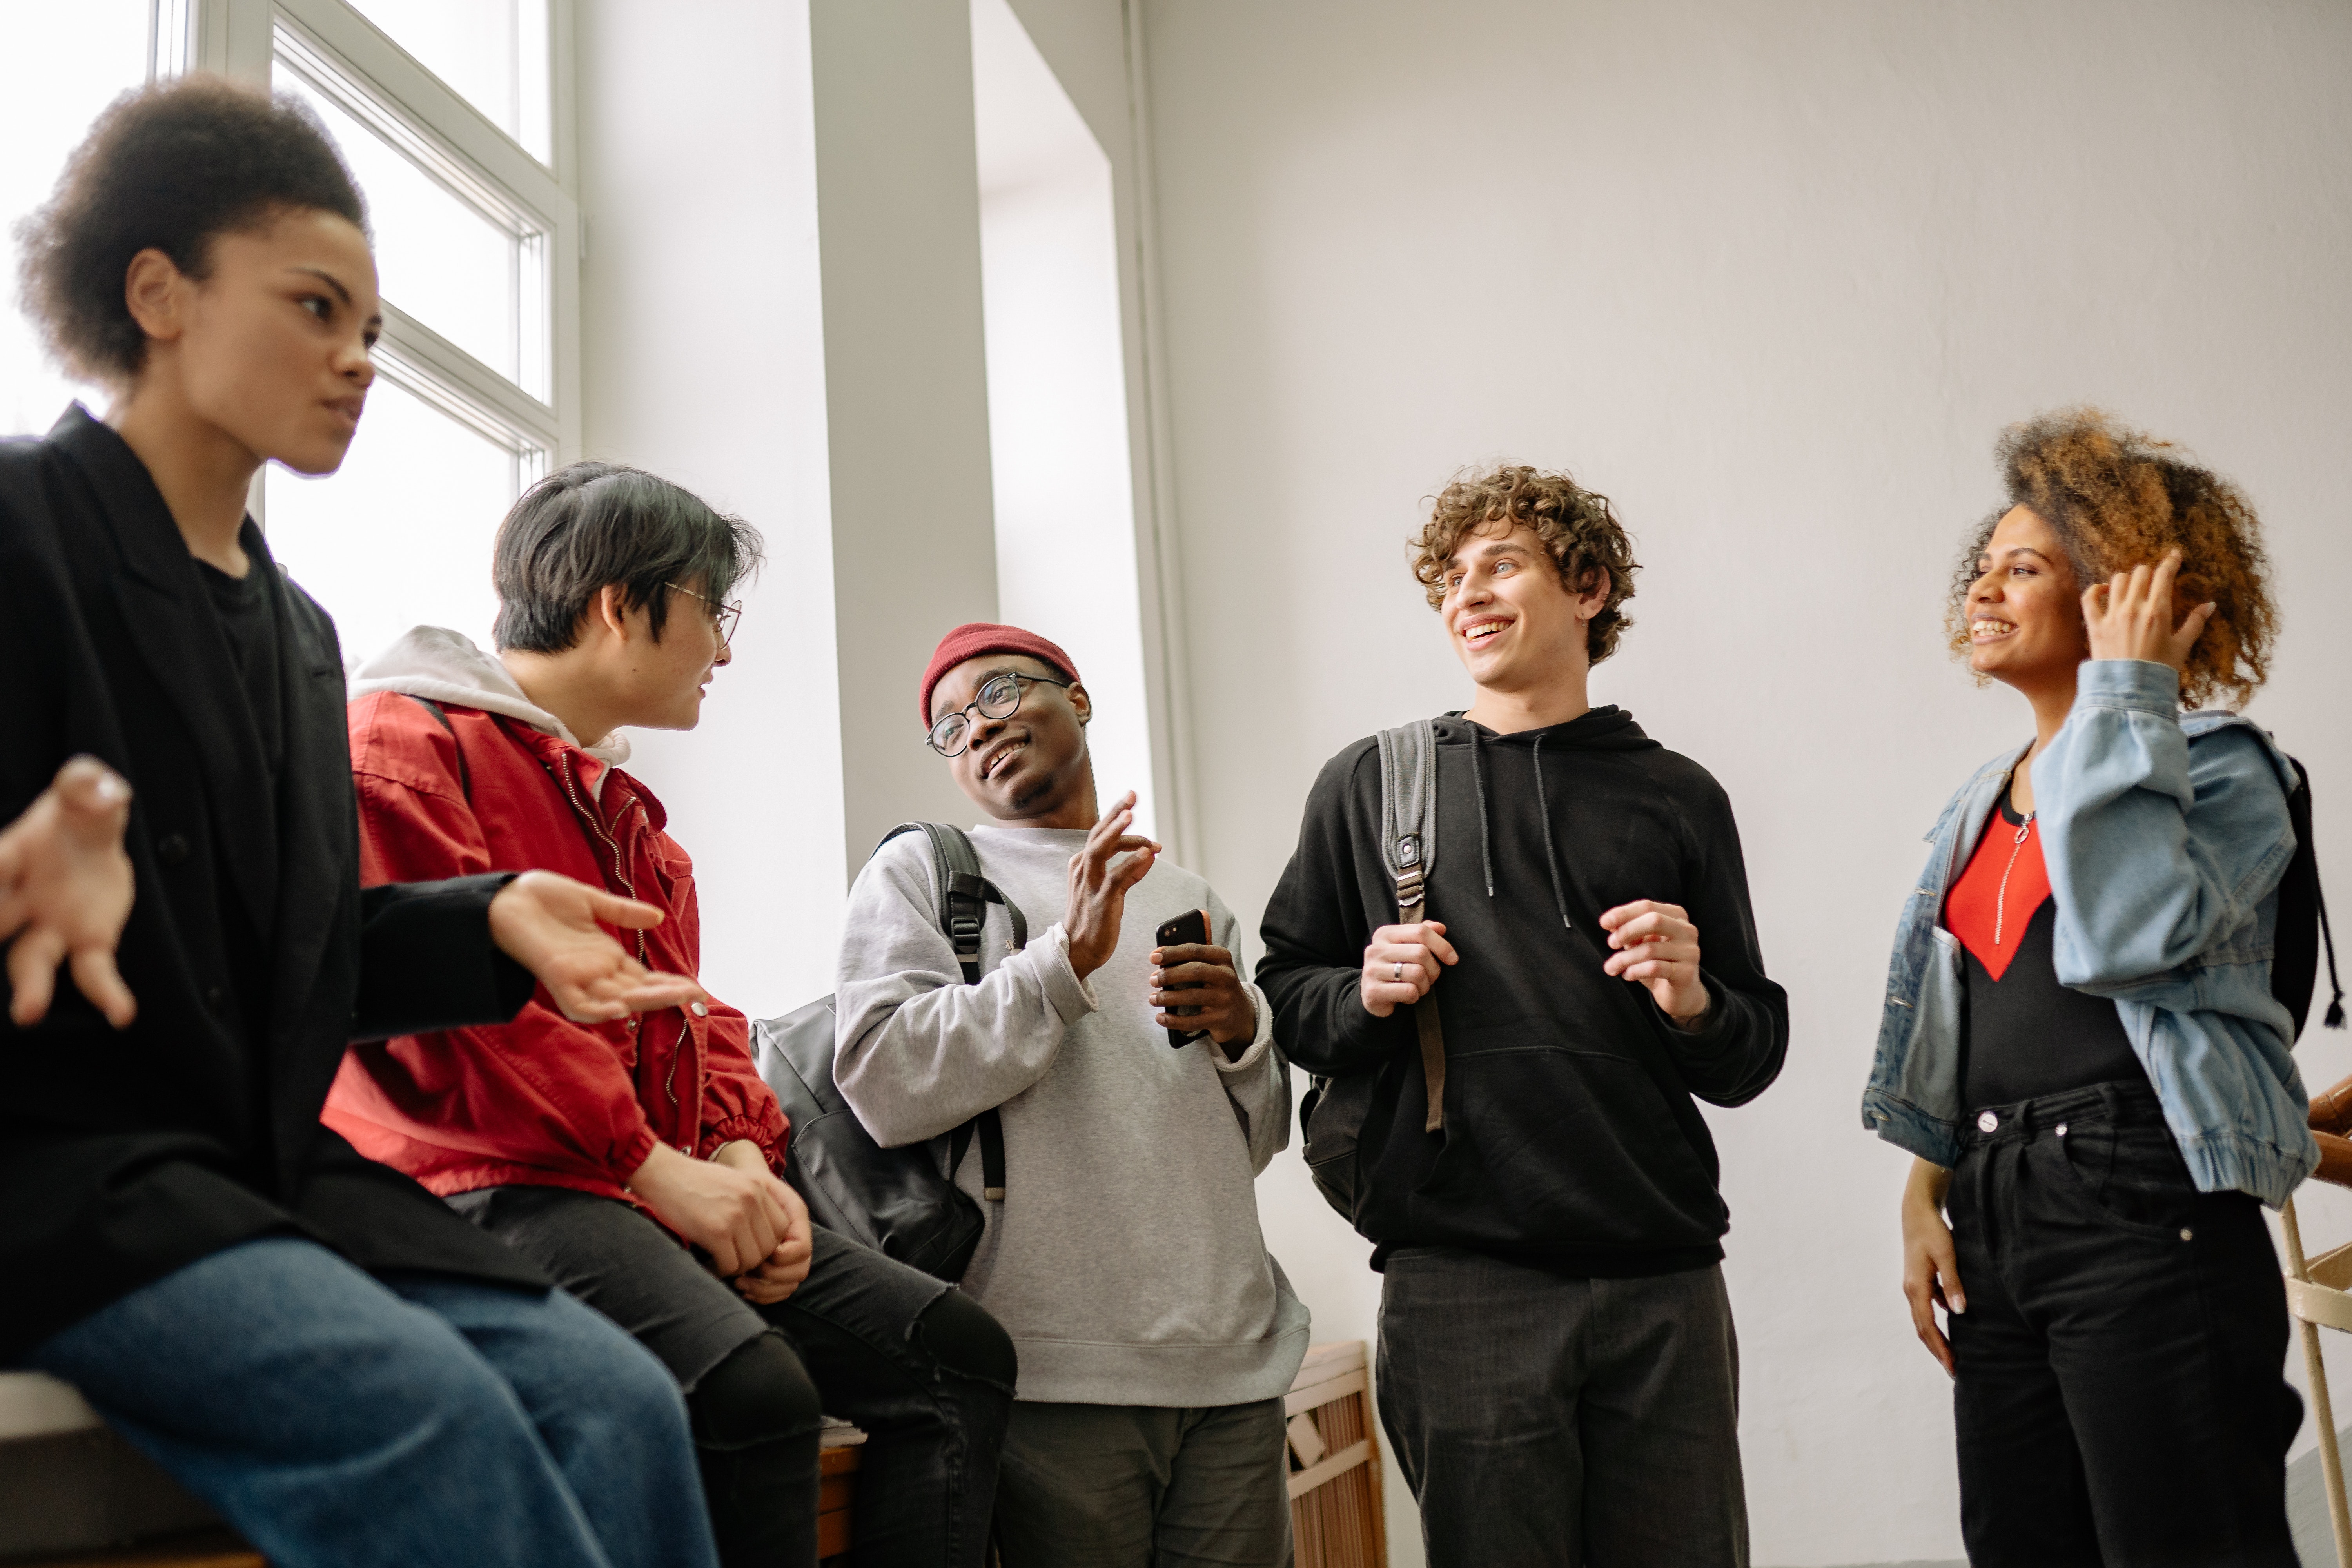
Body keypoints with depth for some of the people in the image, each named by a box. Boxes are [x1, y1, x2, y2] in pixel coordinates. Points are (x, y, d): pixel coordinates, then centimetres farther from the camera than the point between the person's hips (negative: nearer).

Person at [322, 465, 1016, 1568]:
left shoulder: (621, 805, 28)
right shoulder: (404, 735, -1)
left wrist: (741, 1159, 3)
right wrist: (652, 1165, -16)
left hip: (661, 1194, 9)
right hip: (488, 1185, -9)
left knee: (955, 1350, -2)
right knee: (751, 1389, -34)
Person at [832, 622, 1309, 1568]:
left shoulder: (1189, 901, 19)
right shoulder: (918, 871, 6)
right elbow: (883, 1088, -9)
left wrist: (1243, 1033, 1)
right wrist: (1068, 957, -14)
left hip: (1234, 1363, 4)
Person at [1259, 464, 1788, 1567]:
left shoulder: (1676, 798, 11)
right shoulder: (1371, 785, 9)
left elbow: (1750, 1063, 14)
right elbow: (1286, 998, 12)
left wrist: (1695, 1005, -7)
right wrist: (1367, 997, -8)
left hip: (1662, 1280, 1)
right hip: (1459, 1286, -1)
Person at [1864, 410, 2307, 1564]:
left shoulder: (2219, 770, -2)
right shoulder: (1981, 805, 18)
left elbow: (2124, 936, -22)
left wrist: (2127, 699, -14)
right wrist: (1922, 1200, 10)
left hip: (2146, 1209, -7)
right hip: (1996, 1220, 7)